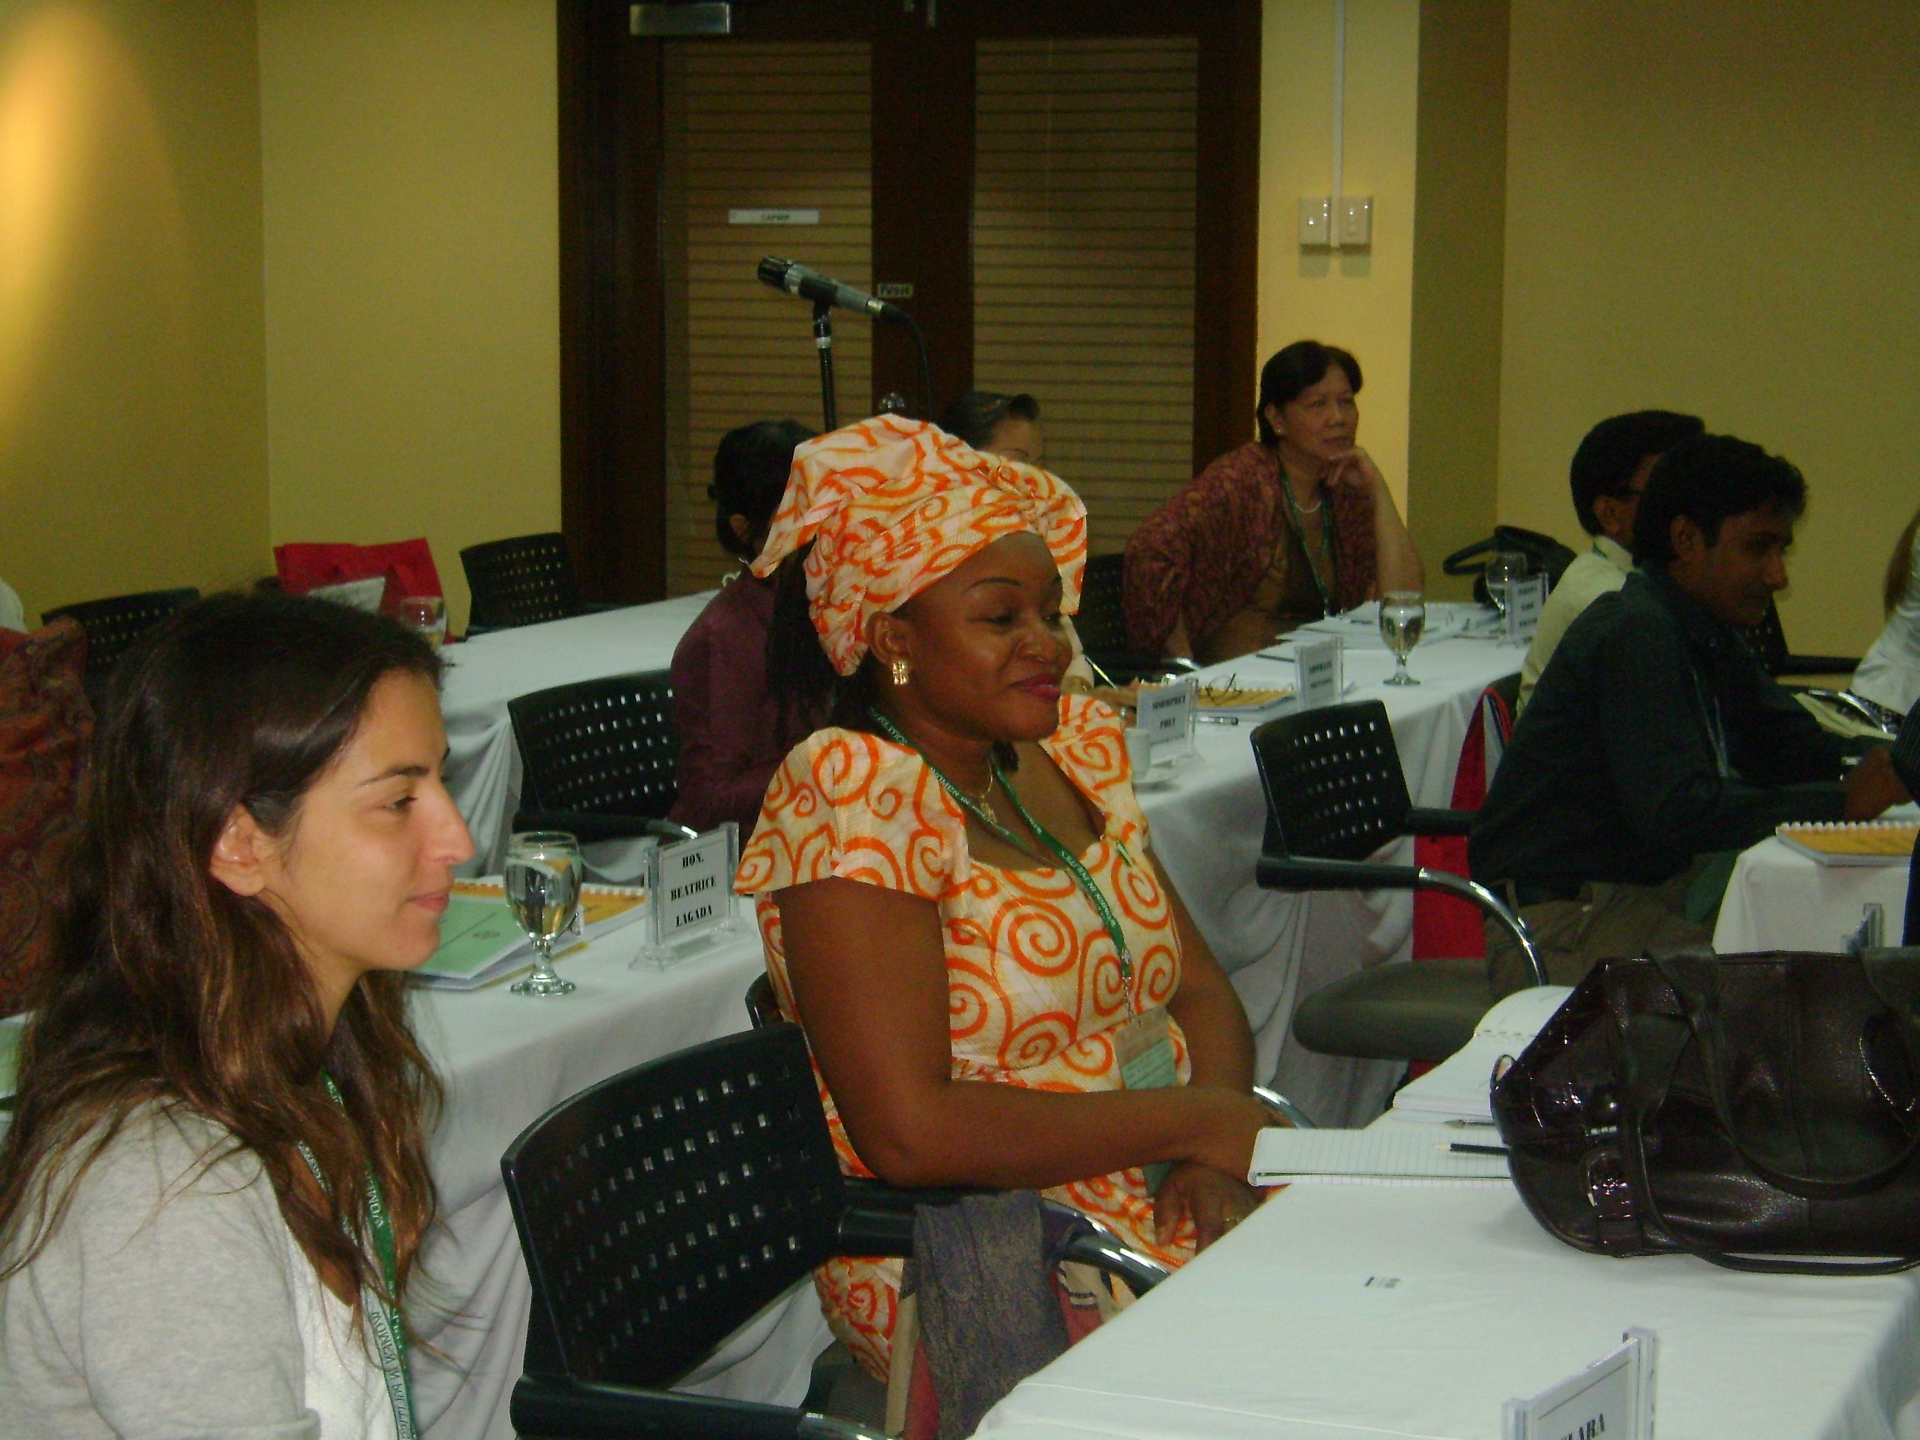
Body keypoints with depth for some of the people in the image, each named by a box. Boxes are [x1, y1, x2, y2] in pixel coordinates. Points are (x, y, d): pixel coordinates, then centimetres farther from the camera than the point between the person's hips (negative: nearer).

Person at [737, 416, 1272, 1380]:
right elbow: (910, 1132, -21)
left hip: (1160, 1202, 7)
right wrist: (1197, 1119, -15)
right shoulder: (854, 794, -13)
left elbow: (1200, 989, 14)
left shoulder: (1073, 751, 10)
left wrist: (1214, 1152, -8)